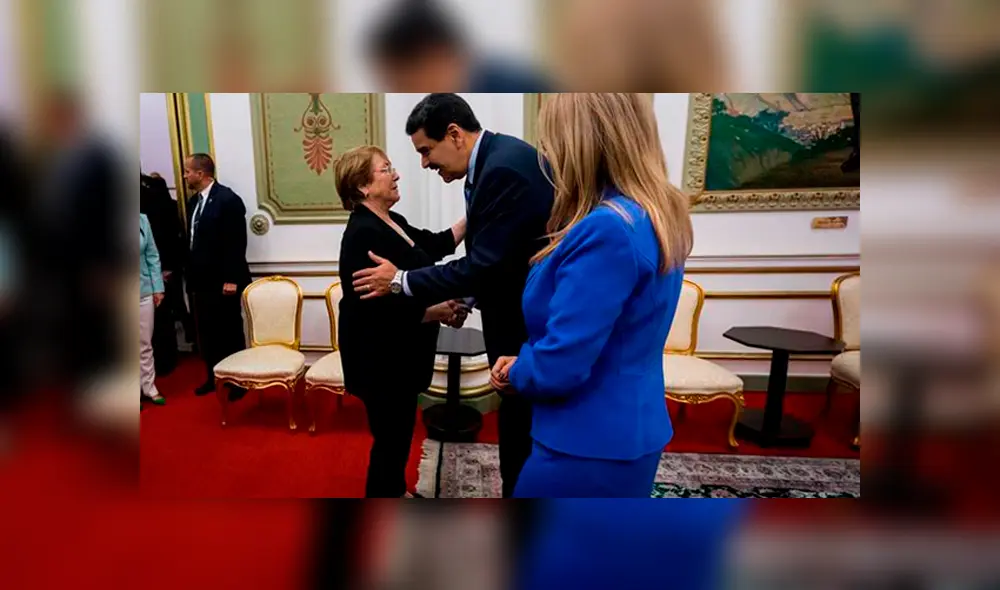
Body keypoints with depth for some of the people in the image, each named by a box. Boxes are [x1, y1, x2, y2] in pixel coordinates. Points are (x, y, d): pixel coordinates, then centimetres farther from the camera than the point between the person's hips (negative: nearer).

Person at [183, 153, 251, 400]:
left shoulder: (228, 199, -13)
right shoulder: (194, 201, 11)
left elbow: (236, 243, -17)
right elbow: (193, 240, 15)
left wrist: (231, 279, -19)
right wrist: (191, 273, 11)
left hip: (222, 281, -7)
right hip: (201, 280, 7)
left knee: (231, 332, 5)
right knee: (206, 332, 13)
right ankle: (213, 377, 26)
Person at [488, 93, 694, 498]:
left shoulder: (608, 229, -27)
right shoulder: (659, 218, 4)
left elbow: (558, 368, -26)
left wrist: (515, 372, -5)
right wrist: (525, 359, 3)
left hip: (589, 448, -9)